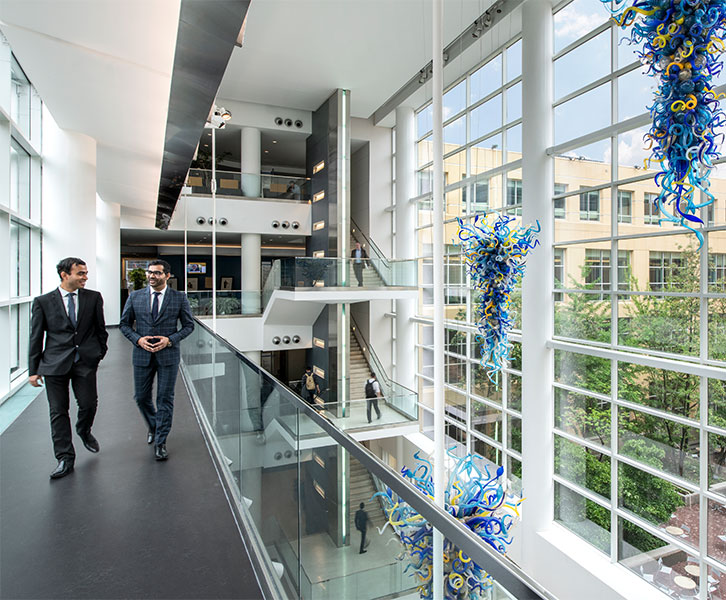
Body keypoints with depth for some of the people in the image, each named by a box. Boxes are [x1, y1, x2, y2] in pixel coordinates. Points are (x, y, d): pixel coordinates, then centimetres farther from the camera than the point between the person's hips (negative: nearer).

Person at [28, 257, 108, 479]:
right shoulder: (43, 302, 1)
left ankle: (84, 431, 38)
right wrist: (34, 369, 2)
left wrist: (100, 352, 10)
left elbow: (100, 328, 12)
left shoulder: (94, 298, 3)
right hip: (55, 363, 0)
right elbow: (36, 338, 3)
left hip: (85, 361, 1)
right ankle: (65, 459, 17)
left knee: (89, 404, 3)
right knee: (58, 411, 5)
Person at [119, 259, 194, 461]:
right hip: (142, 354, 2)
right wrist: (138, 339, -10)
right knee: (141, 397, 13)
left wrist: (170, 339, -13)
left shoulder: (179, 298, -2)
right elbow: (124, 324, 8)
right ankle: (153, 427, 40)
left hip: (168, 354, -2)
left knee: (165, 398, 2)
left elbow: (189, 325, 2)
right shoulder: (135, 297, 3)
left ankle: (160, 442, 13)